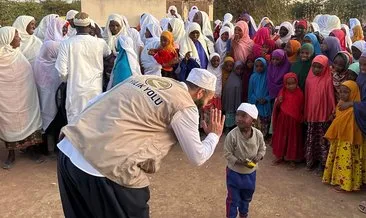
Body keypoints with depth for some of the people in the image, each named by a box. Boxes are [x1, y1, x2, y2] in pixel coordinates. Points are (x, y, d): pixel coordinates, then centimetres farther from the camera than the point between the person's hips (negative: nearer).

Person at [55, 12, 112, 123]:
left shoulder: (66, 44, -9)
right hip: (95, 90, 2)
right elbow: (109, 54, 21)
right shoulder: (100, 43, -4)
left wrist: (67, 80, 13)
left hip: (76, 91, -2)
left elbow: (62, 72, -10)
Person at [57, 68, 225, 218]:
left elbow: (95, 102, 18)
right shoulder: (184, 105, -4)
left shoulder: (144, 78, 16)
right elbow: (198, 158, 4)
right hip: (107, 167, -8)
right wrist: (214, 135, 21)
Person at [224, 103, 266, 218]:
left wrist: (259, 157, -17)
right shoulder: (232, 135, -27)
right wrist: (239, 162, -27)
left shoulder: (258, 134, -15)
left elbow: (262, 148, 2)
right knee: (233, 199, 10)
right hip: (234, 172, -4)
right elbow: (227, 154, -18)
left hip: (250, 172, 5)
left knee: (247, 197, 27)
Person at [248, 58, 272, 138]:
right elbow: (250, 92, 4)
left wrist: (266, 99, -15)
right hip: (255, 104, 1)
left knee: (265, 122, 7)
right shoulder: (253, 77, 1)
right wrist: (256, 99, -10)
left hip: (266, 104, -1)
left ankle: (264, 136, 21)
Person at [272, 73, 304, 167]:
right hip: (282, 120, 2)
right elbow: (277, 107, 3)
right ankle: (280, 156, 29)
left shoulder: (300, 94, -8)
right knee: (281, 138, 13)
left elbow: (302, 108, -1)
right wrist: (279, 102, -16)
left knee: (293, 139, 9)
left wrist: (301, 118, -10)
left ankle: (292, 159, 23)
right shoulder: (282, 92, -3)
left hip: (294, 121, -2)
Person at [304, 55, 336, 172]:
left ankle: (322, 162, 17)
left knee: (322, 140, 5)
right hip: (311, 115, 4)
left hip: (324, 115, -4)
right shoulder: (309, 79, 2)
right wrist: (305, 114, 7)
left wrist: (333, 112, -10)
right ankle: (310, 160, 27)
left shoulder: (327, 80, -11)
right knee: (311, 139, 14)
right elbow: (306, 97, 6)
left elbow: (331, 97, -9)